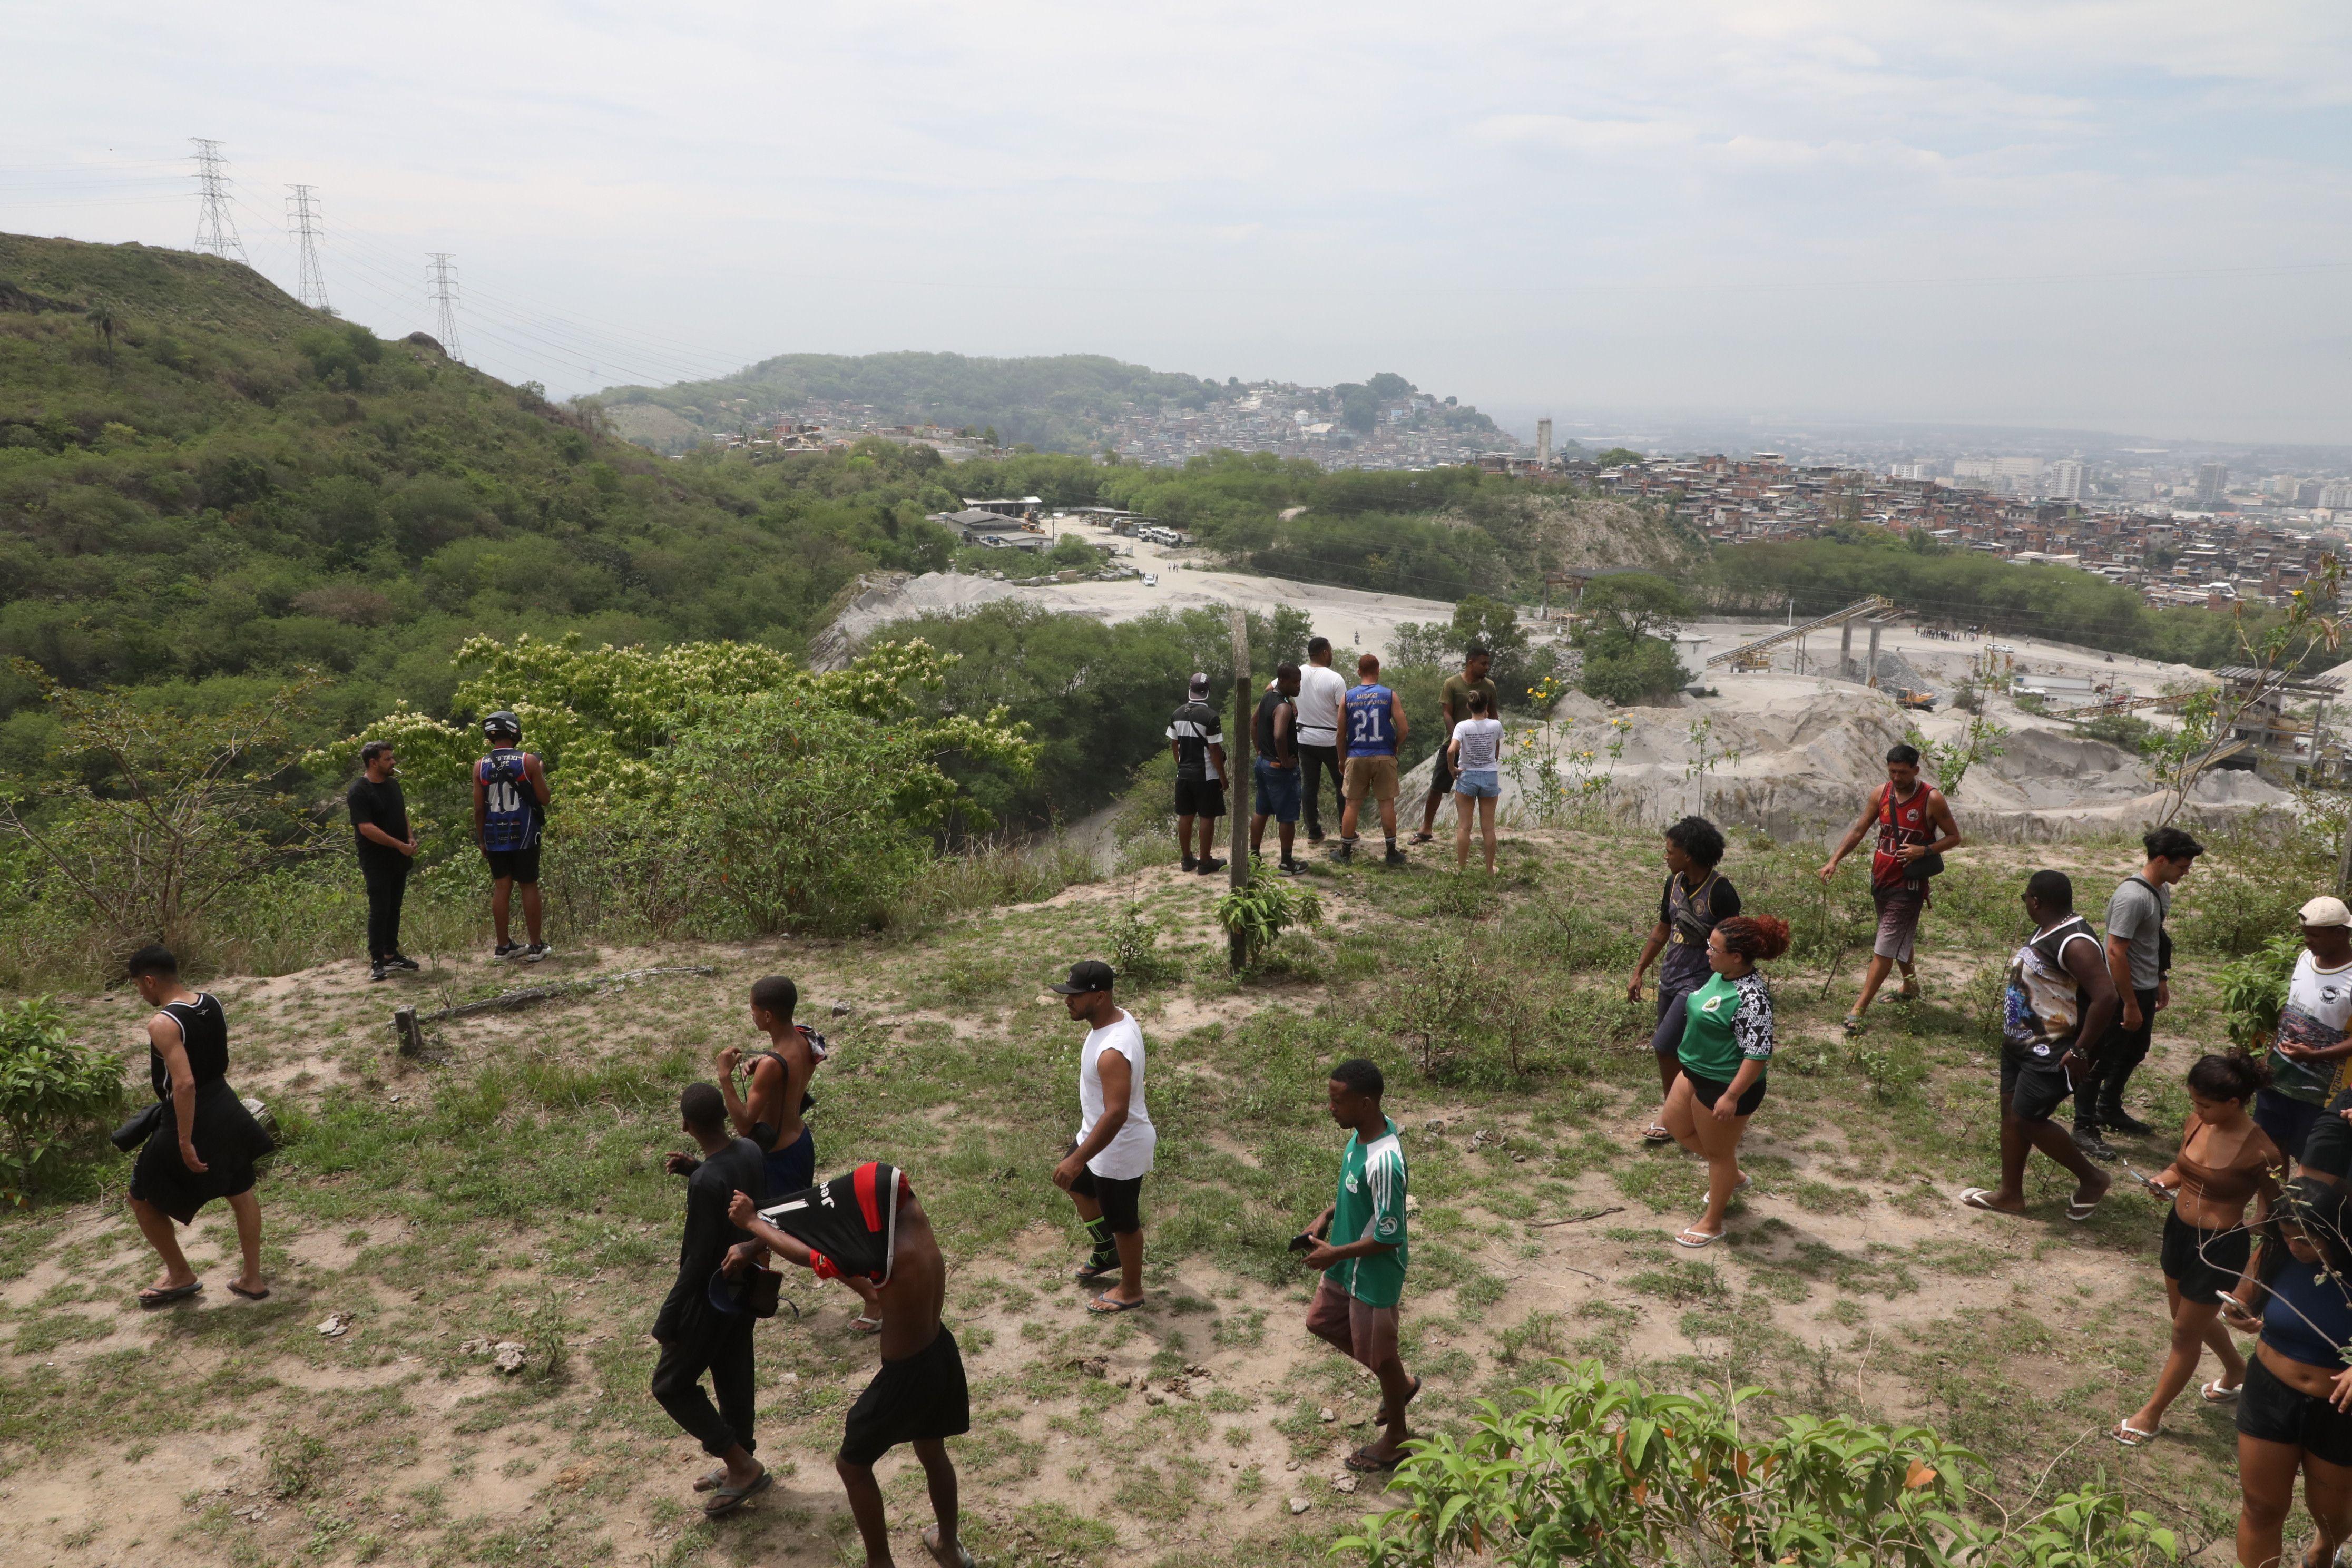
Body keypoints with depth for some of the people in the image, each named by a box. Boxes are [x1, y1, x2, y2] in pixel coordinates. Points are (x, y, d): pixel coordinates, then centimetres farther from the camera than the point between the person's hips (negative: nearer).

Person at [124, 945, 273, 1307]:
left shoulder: (162, 1024, -23)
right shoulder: (211, 1002, 1)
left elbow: (184, 1083, -30)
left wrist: (185, 1141, -25)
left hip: (190, 1120, -8)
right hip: (226, 1110, 8)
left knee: (143, 1199, 16)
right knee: (241, 1193, 21)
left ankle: (181, 1276, 28)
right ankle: (253, 1280, 30)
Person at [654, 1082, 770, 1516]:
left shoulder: (707, 1182, -32)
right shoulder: (751, 1150, -7)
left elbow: (700, 1261, -26)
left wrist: (667, 1320, -16)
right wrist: (697, 1170, 2)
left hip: (713, 1297, -8)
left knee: (671, 1385, 10)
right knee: (734, 1377, 23)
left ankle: (743, 1465, 13)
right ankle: (739, 1467, 39)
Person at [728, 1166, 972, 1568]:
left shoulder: (890, 1256, -33)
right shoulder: (910, 1214, -11)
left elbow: (803, 1255, -23)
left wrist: (751, 1223, -7)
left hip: (908, 1373, -8)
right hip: (939, 1354, 8)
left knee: (852, 1464, 17)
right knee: (932, 1451, 30)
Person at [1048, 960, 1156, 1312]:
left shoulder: (1113, 1052, -37)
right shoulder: (1119, 1016, -7)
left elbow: (1116, 1114, -39)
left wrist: (1078, 1159, -35)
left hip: (1118, 1150, -10)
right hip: (1096, 1133, 10)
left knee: (1122, 1221, 13)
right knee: (1078, 1186, 30)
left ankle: (1131, 1291, 36)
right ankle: (1107, 1253, 51)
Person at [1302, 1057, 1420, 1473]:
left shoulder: (1383, 1160, -35)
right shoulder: (1361, 1132, -7)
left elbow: (1390, 1235, -29)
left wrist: (1334, 1254, -21)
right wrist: (1327, 1215, 1)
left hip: (1375, 1273, -10)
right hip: (1348, 1266, 10)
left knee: (1378, 1352, 11)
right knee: (1321, 1322, 25)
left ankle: (1396, 1437, 36)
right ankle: (1400, 1384, 42)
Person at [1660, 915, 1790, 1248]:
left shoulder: (1751, 998, -31)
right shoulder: (1721, 975, -2)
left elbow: (1759, 1053, -30)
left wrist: (1731, 1097, -27)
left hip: (1725, 1084, -10)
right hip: (1696, 1072, 10)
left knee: (1718, 1152, 9)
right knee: (1677, 1126, 23)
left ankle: (1712, 1224, 29)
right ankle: (1732, 1177, 43)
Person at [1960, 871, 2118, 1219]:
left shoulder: (2074, 943, -25)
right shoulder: (2046, 931, 7)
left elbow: (2106, 996, -31)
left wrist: (2080, 1050, -26)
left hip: (2051, 1055, -10)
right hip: (2020, 1044, 10)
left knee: (2028, 1120, -4)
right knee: (2011, 1111, 14)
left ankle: (2092, 1179, 16)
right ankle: (2010, 1194, 25)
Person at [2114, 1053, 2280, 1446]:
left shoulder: (2260, 1151, -25)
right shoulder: (2197, 1123, -7)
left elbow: (2274, 1214, -14)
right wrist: (2163, 1180, -10)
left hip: (2220, 1247, -7)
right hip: (2179, 1230, 7)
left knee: (2185, 1331, 8)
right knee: (2191, 1316, 27)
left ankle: (2152, 1414, 25)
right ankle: (2237, 1372, 56)